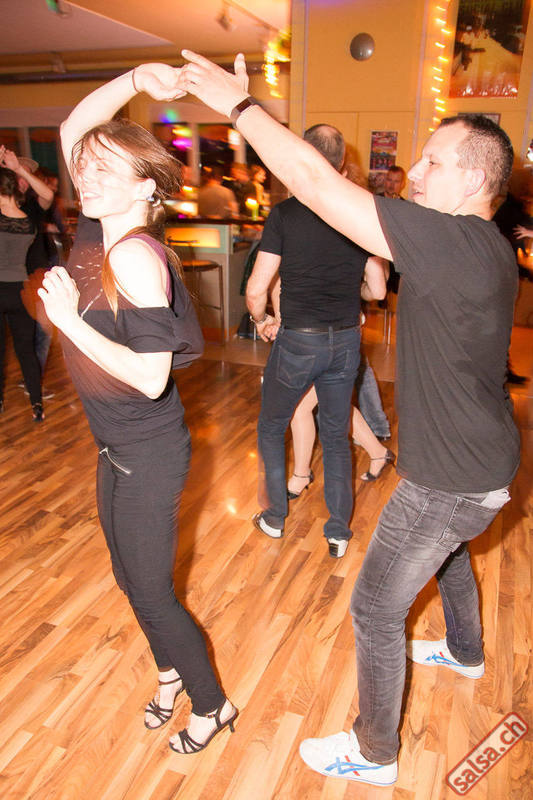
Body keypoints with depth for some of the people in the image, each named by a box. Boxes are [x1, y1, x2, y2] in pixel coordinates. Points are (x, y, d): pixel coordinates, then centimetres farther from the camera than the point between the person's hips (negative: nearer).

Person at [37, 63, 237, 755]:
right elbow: (73, 130, 7)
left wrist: (70, 319, -25)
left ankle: (211, 704, 35)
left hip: (150, 454, -8)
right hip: (118, 448, 9)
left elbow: (151, 377, -29)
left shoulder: (134, 255, -24)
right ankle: (172, 672, 50)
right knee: (129, 577, 24)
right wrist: (134, 80, -4)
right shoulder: (98, 232, -1)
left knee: (151, 592, 9)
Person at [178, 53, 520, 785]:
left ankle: (375, 753, 30)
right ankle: (466, 653, 62)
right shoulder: (487, 248, 4)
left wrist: (239, 103, -18)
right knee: (449, 555, 35)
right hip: (484, 468, 10)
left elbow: (319, 183, -27)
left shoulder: (452, 240, -27)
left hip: (449, 481, -10)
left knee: (376, 610, 7)